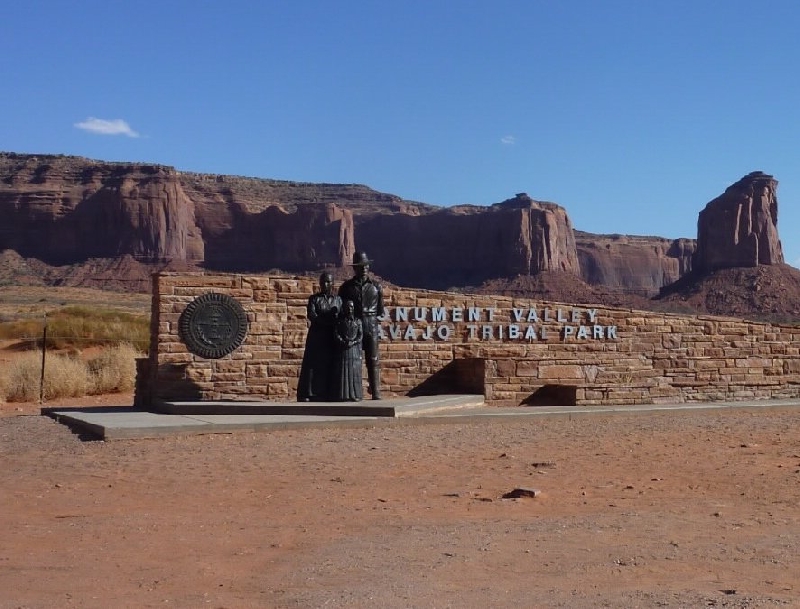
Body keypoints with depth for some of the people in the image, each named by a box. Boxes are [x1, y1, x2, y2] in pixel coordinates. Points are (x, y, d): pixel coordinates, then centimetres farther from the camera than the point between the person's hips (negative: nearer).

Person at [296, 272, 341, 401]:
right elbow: (311, 316, -8)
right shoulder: (314, 298, 6)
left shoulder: (338, 300, 13)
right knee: (313, 364, -7)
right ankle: (307, 394, -8)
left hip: (332, 338, 2)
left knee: (330, 366, -2)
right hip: (316, 336, -2)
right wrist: (330, 320, -18)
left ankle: (327, 394, 1)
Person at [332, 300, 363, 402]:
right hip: (342, 349, 0)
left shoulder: (357, 321, 9)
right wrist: (343, 342, -16)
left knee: (354, 371, -3)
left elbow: (360, 335, 2)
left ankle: (355, 395, -1)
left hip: (354, 348, 0)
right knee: (342, 371, -4)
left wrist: (353, 342, -15)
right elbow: (336, 334, 0)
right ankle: (343, 395, -3)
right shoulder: (340, 321, 8)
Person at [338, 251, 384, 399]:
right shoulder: (346, 287, 9)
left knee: (373, 361, -2)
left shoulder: (376, 287, 12)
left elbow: (380, 310, 14)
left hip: (371, 327, 1)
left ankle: (376, 393, -2)